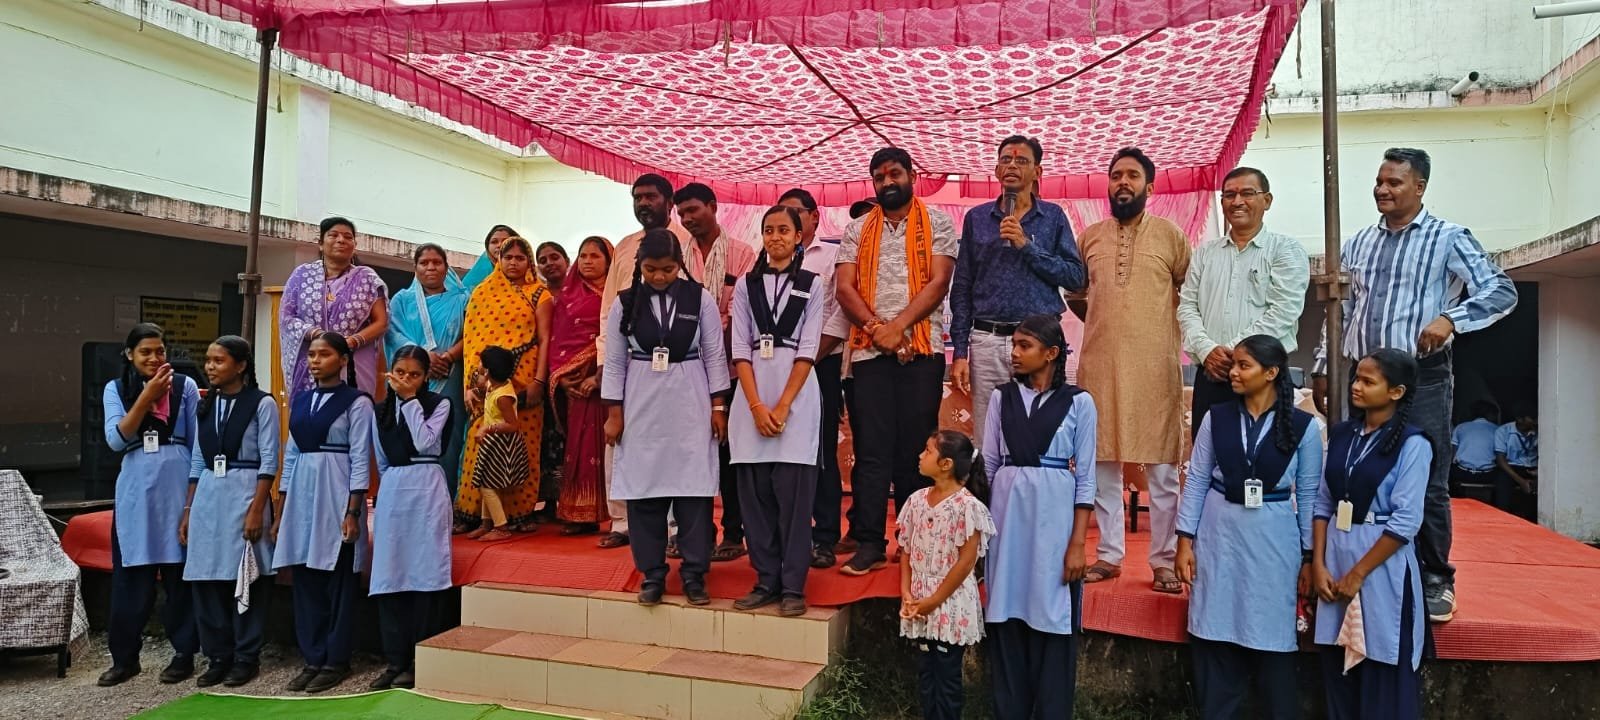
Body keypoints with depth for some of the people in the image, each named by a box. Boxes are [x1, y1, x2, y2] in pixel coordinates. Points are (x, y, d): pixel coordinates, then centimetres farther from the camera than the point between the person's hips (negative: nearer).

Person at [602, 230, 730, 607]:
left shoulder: (700, 299, 0)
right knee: (643, 490, 2)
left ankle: (694, 574, 8)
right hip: (642, 406, 1)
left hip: (690, 405, -1)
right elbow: (614, 361, 6)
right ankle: (652, 574, 14)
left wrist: (718, 406, 0)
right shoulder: (625, 304, 3)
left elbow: (714, 355, 3)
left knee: (693, 489, -2)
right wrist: (614, 413, 3)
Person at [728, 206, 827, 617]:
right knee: (755, 491, 2)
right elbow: (740, 348, 4)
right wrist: (757, 406, -7)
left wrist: (782, 407, -10)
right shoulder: (746, 286, 11)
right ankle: (766, 580, 12)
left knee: (793, 491, -4)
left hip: (796, 394, -2)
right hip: (753, 396, 2)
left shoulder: (811, 285, 5)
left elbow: (807, 350, -2)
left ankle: (793, 585, 4)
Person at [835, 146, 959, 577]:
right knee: (871, 448, -2)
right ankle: (869, 544, 1)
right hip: (869, 349, 2)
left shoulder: (936, 224, 8)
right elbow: (844, 287, 4)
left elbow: (938, 282, -4)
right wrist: (877, 326, -11)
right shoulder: (858, 230, 14)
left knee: (916, 447, 1)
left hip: (921, 348, -2)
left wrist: (899, 325, -14)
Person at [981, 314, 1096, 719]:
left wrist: (1077, 543, -6)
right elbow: (989, 465, 9)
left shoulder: (1078, 402, -1)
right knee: (1007, 618, 7)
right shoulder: (1002, 397, 7)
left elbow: (1085, 477, -1)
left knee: (1052, 620, 3)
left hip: (1054, 516, -2)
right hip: (1007, 513, 3)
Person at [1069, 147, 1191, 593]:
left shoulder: (1169, 234, 2)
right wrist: (1101, 321, 13)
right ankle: (1109, 554, 18)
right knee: (1102, 462, 7)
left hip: (1154, 365, -3)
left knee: (1161, 467, 1)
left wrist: (1161, 323, 5)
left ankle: (1164, 560, 10)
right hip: (1099, 363, 3)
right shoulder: (1089, 237, 10)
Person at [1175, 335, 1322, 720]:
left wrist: (1308, 556, 2)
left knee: (1272, 643, 7)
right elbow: (1196, 482, 2)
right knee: (1215, 642, 8)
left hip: (1273, 540, -1)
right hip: (1219, 536, 2)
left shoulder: (1304, 426, -5)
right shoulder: (1216, 418, -1)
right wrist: (1185, 542, -1)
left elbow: (1308, 495, 0)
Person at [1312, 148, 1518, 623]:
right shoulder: (1358, 244, 13)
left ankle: (1434, 581, 15)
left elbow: (1502, 291, -8)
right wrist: (1322, 369, 13)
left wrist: (1450, 318, -24)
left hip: (1422, 379, -4)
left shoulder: (1448, 239, -1)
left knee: (1427, 485, 1)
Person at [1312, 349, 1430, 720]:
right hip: (1335, 556, 5)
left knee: (1384, 680, 5)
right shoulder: (1341, 434, 7)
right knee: (1338, 673, 11)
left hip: (1382, 566, -5)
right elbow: (1323, 502, 7)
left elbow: (1405, 522, -13)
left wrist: (1358, 574, -12)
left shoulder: (1412, 444, -9)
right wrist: (1319, 564, -2)